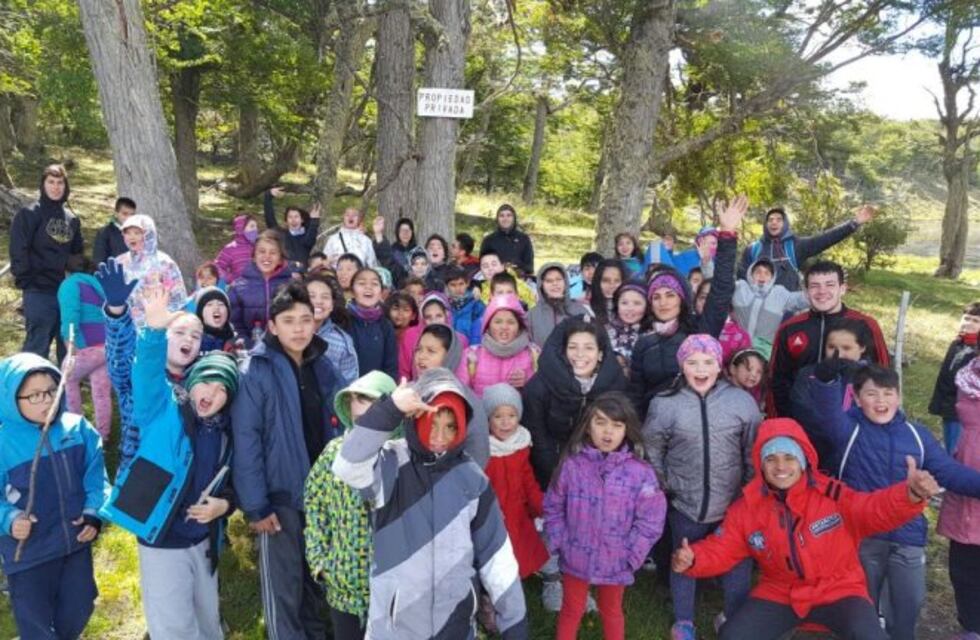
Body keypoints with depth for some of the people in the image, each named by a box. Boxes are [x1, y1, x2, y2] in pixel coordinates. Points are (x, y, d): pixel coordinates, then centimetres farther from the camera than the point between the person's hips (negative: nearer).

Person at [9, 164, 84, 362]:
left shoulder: (71, 218, 14)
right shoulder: (29, 214, -3)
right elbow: (18, 251, -7)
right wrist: (26, 281, -10)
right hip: (39, 292, -5)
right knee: (37, 347, -5)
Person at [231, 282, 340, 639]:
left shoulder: (322, 366, 2)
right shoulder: (256, 371, -15)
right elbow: (245, 441, -17)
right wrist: (255, 505, -18)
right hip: (280, 494, -5)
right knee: (283, 586, 8)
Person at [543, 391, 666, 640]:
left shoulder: (640, 472, -16)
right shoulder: (572, 465, -15)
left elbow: (651, 519, -11)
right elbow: (553, 508, -4)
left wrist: (631, 555, -11)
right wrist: (559, 543, -6)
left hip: (615, 561, 0)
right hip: (575, 558, 0)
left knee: (611, 612, 26)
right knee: (571, 611, 22)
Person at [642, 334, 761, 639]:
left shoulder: (742, 401, -8)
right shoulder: (664, 403, -11)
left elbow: (754, 452, 2)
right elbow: (651, 451, 1)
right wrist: (662, 488, 2)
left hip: (732, 504, 1)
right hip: (684, 503, -1)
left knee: (737, 562, 16)